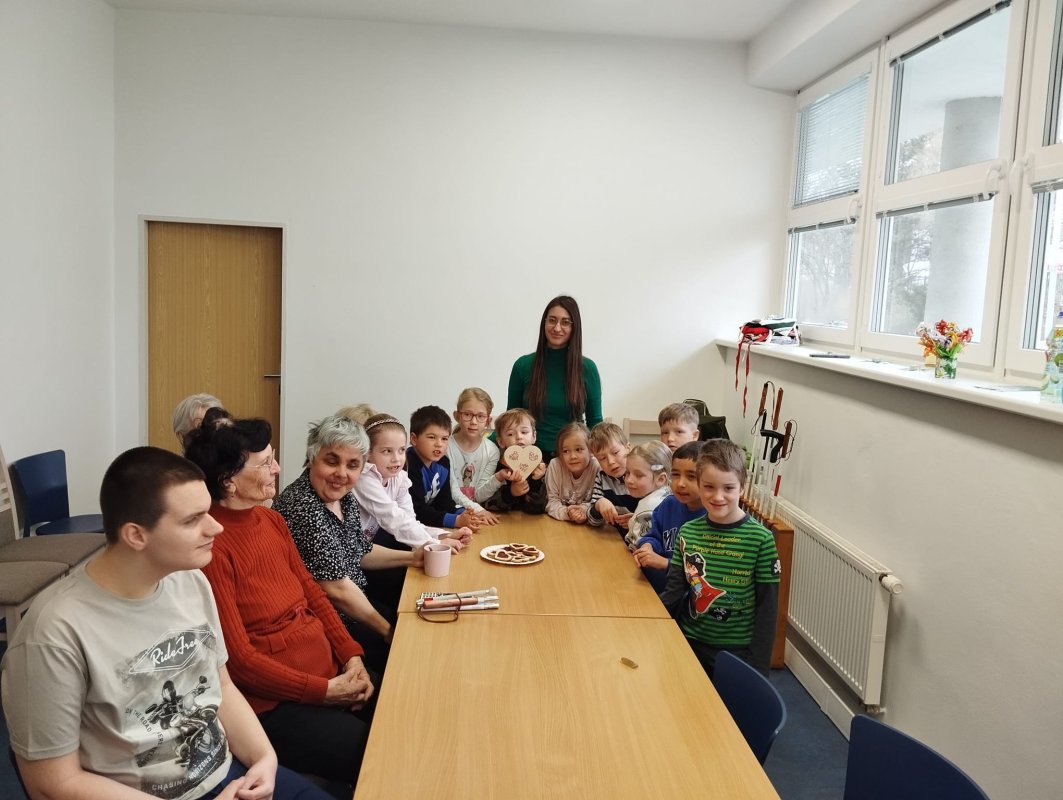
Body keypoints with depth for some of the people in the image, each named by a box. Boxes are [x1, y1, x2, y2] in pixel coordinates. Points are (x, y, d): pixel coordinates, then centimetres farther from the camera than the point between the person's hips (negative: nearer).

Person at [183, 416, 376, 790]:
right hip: (274, 701, -8)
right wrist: (324, 691, -16)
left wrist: (351, 655, -1)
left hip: (330, 670, 8)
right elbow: (238, 658, -19)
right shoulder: (211, 545, -20)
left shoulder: (271, 519, 5)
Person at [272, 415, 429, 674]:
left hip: (354, 602, 9)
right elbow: (336, 589, -25)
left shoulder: (344, 497, 2)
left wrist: (411, 557, 3)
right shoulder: (302, 508, -27)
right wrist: (387, 631, -14)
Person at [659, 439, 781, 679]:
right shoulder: (688, 533, -3)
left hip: (738, 651, -3)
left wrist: (758, 667, -10)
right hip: (691, 643, 3)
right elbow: (674, 591, 0)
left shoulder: (760, 539, -13)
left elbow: (767, 608, -9)